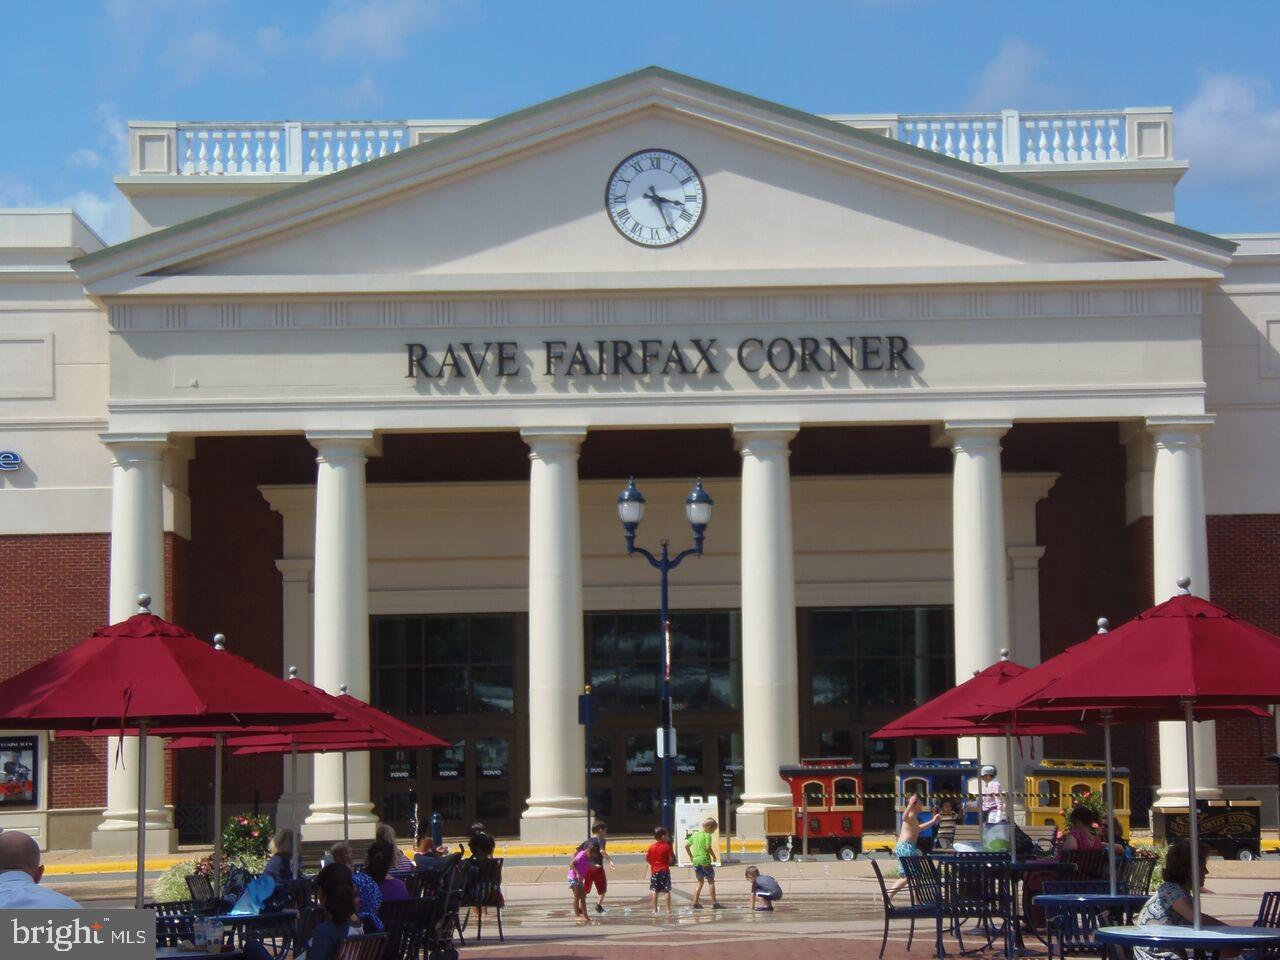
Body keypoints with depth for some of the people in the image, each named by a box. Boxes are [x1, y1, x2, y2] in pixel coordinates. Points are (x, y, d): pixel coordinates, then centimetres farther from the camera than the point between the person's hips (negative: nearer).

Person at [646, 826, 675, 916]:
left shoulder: (651, 847, 0)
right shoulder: (667, 846, -9)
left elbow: (647, 859, 2)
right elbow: (671, 859, -11)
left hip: (655, 871, 3)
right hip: (665, 870, -3)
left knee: (655, 891, 9)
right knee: (667, 890, 2)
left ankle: (655, 910, 10)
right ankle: (668, 909, -2)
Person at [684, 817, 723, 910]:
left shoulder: (695, 834, 12)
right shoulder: (707, 835, -9)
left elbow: (686, 845, 12)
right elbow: (708, 847, -20)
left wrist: (691, 856, 20)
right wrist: (714, 856, -5)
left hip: (696, 861, 7)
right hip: (705, 860, -7)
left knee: (700, 882, 16)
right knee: (711, 882, 3)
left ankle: (695, 902, 11)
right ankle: (714, 903, 3)